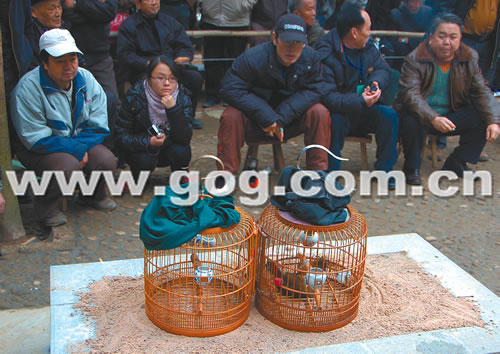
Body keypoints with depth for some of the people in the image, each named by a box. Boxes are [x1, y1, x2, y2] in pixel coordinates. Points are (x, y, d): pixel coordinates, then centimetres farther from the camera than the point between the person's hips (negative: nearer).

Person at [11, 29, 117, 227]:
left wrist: (81, 145, -20)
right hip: (38, 151, -5)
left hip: (80, 142, 5)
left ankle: (96, 196, 14)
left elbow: (98, 126, -2)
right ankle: (47, 209, -5)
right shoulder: (28, 88, -22)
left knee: (107, 161, -20)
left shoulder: (86, 79, -5)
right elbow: (36, 139, -22)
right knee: (68, 165, -33)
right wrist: (76, 150, -24)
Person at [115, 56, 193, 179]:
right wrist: (148, 142, -35)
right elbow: (121, 136, -18)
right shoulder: (135, 97, -19)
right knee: (145, 159, -32)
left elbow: (184, 138, -25)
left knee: (180, 151, -29)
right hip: (141, 149, -1)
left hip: (168, 148, 1)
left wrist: (173, 109, -38)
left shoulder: (183, 97, -15)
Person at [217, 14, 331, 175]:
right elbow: (231, 90, -25)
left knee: (320, 112, -21)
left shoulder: (311, 57, -12)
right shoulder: (252, 58, -22)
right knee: (231, 116, -31)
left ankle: (318, 172, -11)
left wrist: (280, 118, -26)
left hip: (291, 119, 2)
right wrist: (268, 118, -30)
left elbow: (313, 90, -14)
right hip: (253, 122, -2)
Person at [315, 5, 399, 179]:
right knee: (335, 121, -37)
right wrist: (360, 101, -37)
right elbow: (327, 96, -26)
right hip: (338, 113, -6)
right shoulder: (325, 55, -19)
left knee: (388, 114, -18)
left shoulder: (368, 46, 5)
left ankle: (384, 170, -7)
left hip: (363, 112, 6)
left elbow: (384, 69, 12)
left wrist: (376, 82, -14)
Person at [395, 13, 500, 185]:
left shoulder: (469, 58, 0)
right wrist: (433, 119, -41)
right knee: (411, 121, -36)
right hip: (422, 116, -4)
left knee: (483, 120, -16)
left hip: (453, 116, 5)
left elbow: (482, 92, 0)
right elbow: (410, 94, -26)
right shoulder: (415, 60, -14)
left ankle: (457, 163, 4)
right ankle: (411, 168, -12)